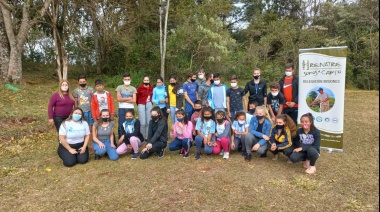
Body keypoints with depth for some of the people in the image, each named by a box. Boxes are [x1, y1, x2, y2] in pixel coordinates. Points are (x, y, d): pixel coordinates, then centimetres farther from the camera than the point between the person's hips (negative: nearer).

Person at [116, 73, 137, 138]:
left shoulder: (133, 88, 7)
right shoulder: (119, 87, 5)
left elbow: (134, 100, -4)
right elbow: (119, 99, -6)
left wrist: (123, 100, -6)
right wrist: (129, 98, -2)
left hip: (130, 108, 1)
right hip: (121, 109, 0)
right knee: (121, 124, 0)